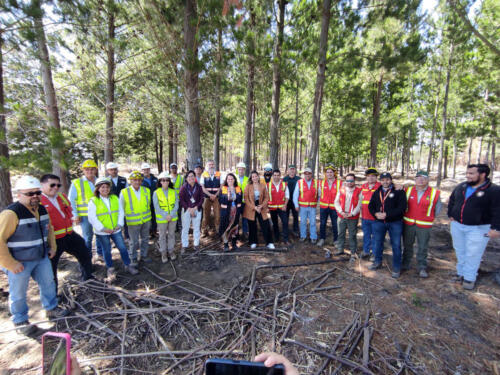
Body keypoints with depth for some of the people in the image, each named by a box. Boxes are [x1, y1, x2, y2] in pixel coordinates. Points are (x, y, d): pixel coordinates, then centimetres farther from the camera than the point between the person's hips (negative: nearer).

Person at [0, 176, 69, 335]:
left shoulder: (42, 210, 2)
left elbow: (49, 228, 18)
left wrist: (52, 246, 12)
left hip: (42, 258, 7)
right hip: (19, 263, -7)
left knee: (48, 283, 18)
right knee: (19, 293, 11)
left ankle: (51, 309, 38)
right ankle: (20, 322, 32)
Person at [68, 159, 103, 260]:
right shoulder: (76, 183, -2)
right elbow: (71, 200, -1)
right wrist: (75, 215, -5)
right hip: (85, 216, -3)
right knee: (87, 237, 6)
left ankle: (100, 253, 31)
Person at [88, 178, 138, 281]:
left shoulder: (115, 198, 3)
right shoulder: (93, 201, -9)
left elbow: (121, 212, 5)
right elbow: (92, 218, -11)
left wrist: (119, 225, -5)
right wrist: (103, 229, -14)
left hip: (116, 230, 3)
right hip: (102, 232, -3)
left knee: (122, 247, 6)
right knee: (107, 251, 11)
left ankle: (128, 265, 23)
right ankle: (110, 270, 29)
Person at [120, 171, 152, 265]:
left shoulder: (146, 190, -1)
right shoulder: (124, 192, -11)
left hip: (146, 220, 3)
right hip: (133, 222, -3)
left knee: (145, 239, 17)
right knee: (134, 241, 8)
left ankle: (144, 255, 36)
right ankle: (133, 258, 29)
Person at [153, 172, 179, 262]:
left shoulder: (173, 191, -1)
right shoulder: (156, 192, -7)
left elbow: (176, 205, -3)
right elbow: (157, 207, -10)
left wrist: (171, 215, -14)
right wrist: (165, 216, -16)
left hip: (173, 218, 2)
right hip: (161, 218, -2)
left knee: (171, 235, 13)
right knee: (162, 236, 9)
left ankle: (171, 251, 29)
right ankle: (163, 253, 25)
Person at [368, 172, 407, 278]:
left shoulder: (399, 191, -6)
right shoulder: (377, 192, 9)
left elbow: (402, 207, -15)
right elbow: (371, 206, 9)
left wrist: (386, 214, -20)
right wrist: (376, 213, -11)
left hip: (395, 222, -4)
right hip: (379, 222, 4)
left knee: (396, 245, 4)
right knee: (378, 243, 15)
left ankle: (396, 268, 20)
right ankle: (378, 262, 34)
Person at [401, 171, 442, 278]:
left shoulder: (434, 193, -2)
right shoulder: (408, 190, 1)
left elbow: (438, 208, 8)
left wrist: (430, 218, 6)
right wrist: (404, 215, 5)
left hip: (424, 225, -2)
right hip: (408, 223, 2)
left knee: (423, 247, 7)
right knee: (407, 245, 13)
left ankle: (422, 268, 22)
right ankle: (405, 264, 28)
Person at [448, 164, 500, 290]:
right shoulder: (460, 187, 4)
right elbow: (451, 201, 18)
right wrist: (451, 215, 12)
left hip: (478, 229, -5)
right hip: (457, 225, 5)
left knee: (473, 254, 4)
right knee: (460, 251, 16)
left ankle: (469, 278, 20)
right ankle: (461, 272, 33)